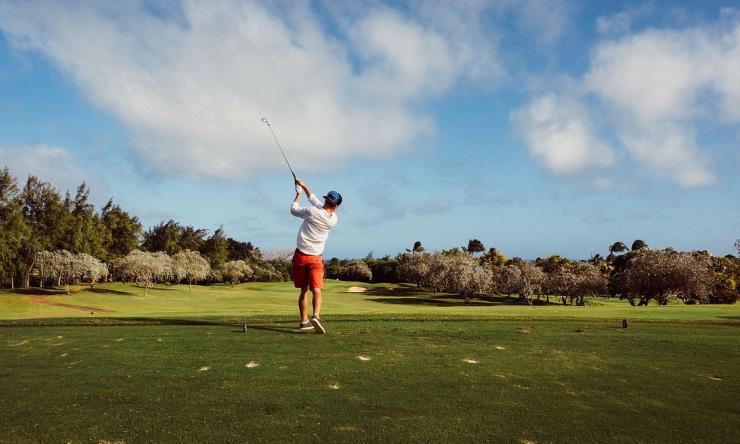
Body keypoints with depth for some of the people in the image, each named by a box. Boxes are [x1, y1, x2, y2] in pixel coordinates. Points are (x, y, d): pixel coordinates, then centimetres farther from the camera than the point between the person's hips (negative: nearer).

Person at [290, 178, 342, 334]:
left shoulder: (312, 212, -12)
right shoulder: (333, 220, -1)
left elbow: (294, 209, 8)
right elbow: (316, 202, 12)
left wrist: (298, 193, 22)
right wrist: (304, 186, 19)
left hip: (300, 256, 0)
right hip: (315, 258, 0)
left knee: (304, 290, 13)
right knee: (317, 290, -7)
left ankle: (304, 321, 20)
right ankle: (316, 316, -31)